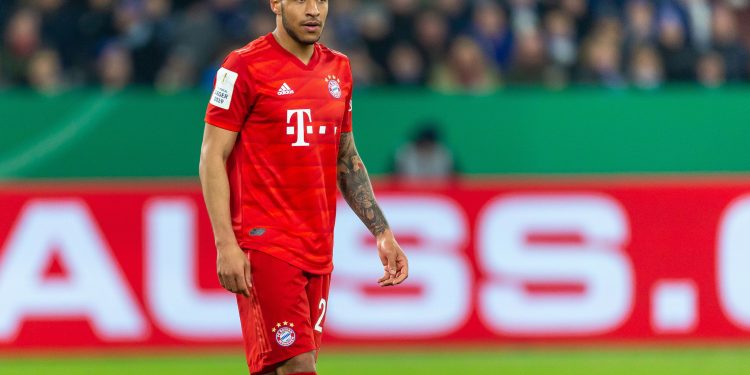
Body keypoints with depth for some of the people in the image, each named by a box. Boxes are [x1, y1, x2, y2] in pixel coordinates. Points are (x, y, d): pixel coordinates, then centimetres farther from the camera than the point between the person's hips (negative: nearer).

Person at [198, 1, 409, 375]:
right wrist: (225, 245, -15)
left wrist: (383, 233, 15)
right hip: (266, 243, -6)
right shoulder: (245, 66, -6)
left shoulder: (338, 68, 14)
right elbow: (212, 158, -7)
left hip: (318, 249, 6)